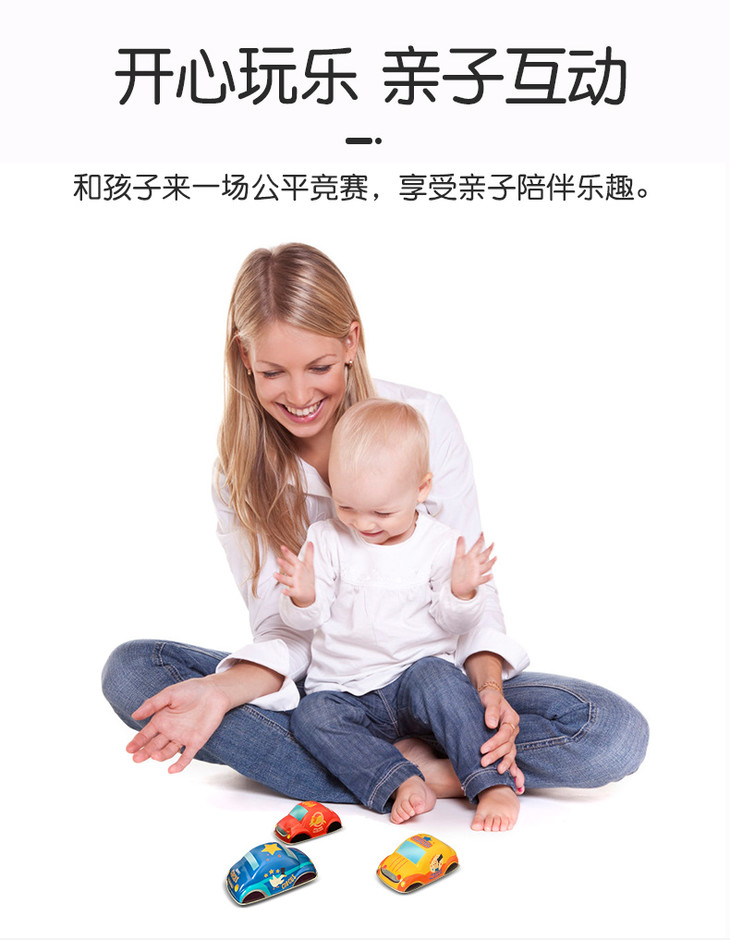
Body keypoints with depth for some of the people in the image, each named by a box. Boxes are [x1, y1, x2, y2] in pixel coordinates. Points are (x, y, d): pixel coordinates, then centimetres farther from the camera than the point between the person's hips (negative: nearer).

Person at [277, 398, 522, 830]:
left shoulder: (440, 544, -2)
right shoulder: (327, 539, 2)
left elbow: (455, 623, -1)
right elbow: (305, 620, 1)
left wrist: (462, 593, -22)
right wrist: (303, 598, -21)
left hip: (418, 671, -2)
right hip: (345, 691, 2)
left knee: (438, 678, -33)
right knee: (311, 716, -26)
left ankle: (493, 784, -29)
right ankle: (401, 783, -33)